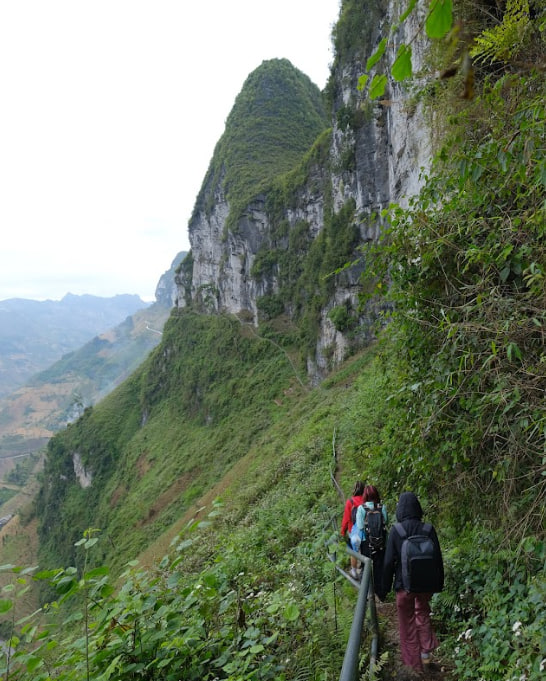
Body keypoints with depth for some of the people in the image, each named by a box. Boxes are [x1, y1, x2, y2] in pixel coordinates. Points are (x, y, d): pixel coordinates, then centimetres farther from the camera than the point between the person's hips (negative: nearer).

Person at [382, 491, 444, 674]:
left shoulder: (395, 530, -18)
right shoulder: (428, 529, -12)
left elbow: (389, 561, -13)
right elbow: (438, 559, -5)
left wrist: (385, 587, 0)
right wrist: (438, 584, 9)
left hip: (404, 584, -2)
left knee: (407, 625, 16)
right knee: (423, 614, 31)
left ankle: (414, 663, 26)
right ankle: (426, 651, 24)